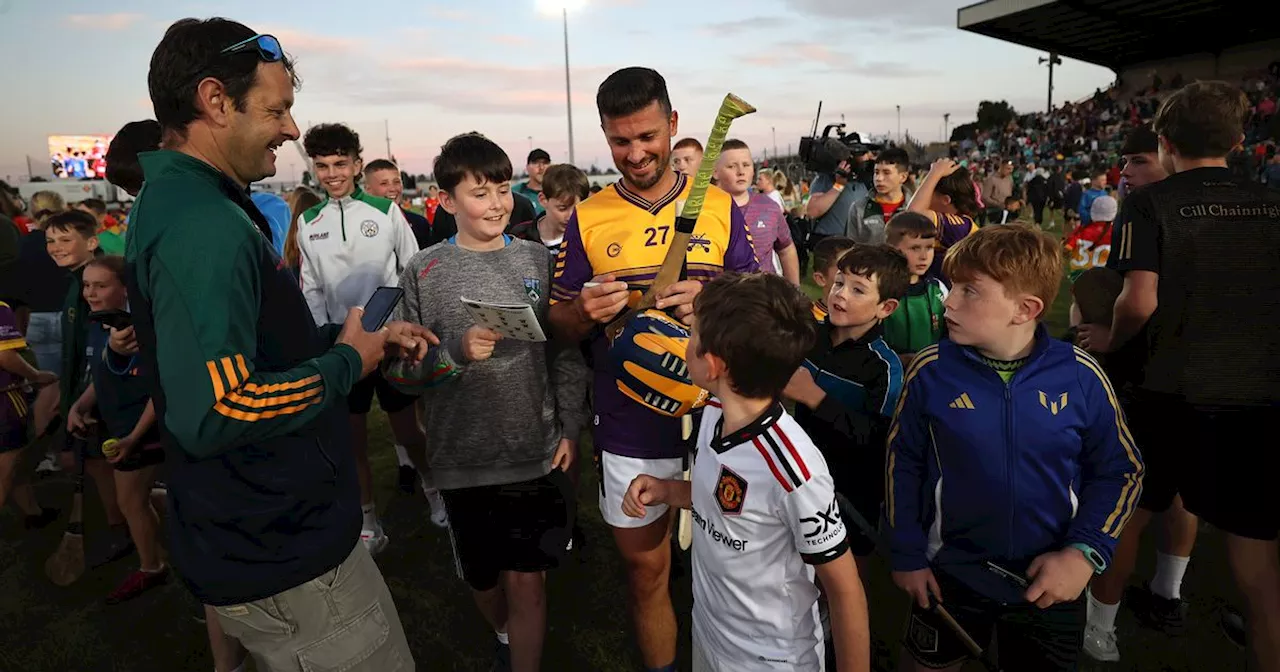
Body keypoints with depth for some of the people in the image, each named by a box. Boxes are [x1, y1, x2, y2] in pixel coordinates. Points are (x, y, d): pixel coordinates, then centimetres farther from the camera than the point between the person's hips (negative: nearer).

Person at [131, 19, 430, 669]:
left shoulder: (178, 202, 10)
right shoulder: (205, 225, -26)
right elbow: (211, 413, -33)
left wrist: (360, 336, 7)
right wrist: (347, 361, -19)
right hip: (282, 563, -10)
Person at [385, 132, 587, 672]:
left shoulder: (538, 261, 0)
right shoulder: (424, 273, -4)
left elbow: (568, 353, 3)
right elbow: (399, 369, -4)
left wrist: (570, 428, -2)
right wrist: (455, 352, -20)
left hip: (538, 452, 0)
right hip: (464, 458, 1)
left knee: (526, 579, 5)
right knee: (483, 578, 19)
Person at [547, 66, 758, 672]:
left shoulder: (721, 208, 1)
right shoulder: (587, 219, 1)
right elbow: (560, 326, 5)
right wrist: (585, 312, -18)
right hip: (629, 428, 0)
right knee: (646, 571, 12)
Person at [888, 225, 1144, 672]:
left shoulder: (1080, 376, -14)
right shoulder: (931, 371, -14)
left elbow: (1120, 471, -2)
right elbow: (902, 461, -4)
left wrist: (1085, 552, -13)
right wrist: (906, 554, -3)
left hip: (1051, 582, 0)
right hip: (950, 573, 0)